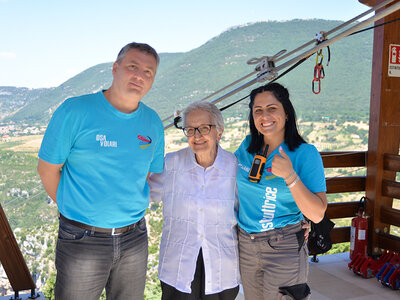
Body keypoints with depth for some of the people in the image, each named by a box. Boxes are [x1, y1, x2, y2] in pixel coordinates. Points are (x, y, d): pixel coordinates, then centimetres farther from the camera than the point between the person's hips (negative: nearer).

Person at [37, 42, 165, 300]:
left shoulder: (153, 123, 3)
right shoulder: (75, 111, -11)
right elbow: (48, 169, -5)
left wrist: (128, 209, 6)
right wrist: (77, 210, 1)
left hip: (135, 238, 4)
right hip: (82, 240, -4)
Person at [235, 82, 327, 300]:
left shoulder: (306, 154, -13)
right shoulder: (247, 146, 2)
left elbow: (317, 215, -20)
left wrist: (289, 175, -30)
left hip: (283, 249, -5)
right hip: (245, 243, 5)